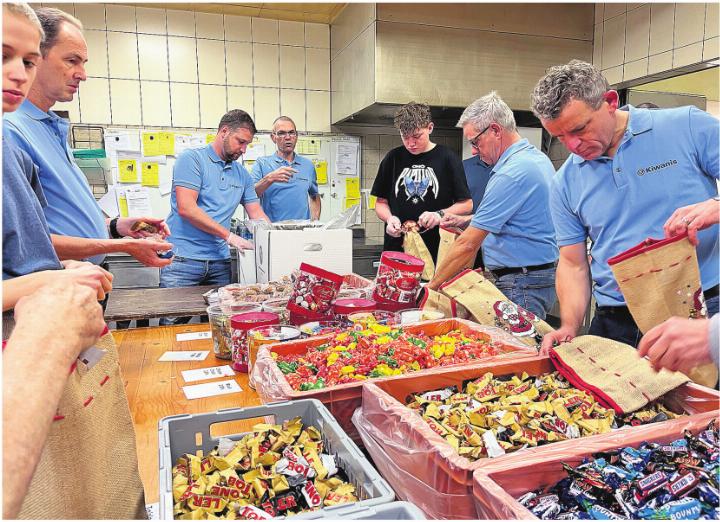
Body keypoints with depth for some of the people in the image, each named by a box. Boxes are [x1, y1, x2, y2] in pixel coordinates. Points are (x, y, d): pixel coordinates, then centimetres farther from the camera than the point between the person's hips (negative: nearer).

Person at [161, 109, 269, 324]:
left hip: (220, 262, 5)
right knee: (172, 326, -2)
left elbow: (257, 214, 16)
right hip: (182, 259, -5)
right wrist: (228, 235, -13)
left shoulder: (242, 174, 16)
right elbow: (186, 208, -14)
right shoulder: (192, 158, -3)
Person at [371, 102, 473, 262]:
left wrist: (440, 214, -15)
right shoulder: (393, 158, 7)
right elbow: (381, 202, 13)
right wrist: (389, 218, -8)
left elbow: (466, 204, 2)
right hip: (396, 247, 2)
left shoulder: (447, 158, 0)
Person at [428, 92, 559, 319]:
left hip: (521, 287, -10)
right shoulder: (537, 157, 11)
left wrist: (433, 284, -12)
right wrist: (469, 222, 16)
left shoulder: (511, 173, -21)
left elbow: (468, 245, -21)